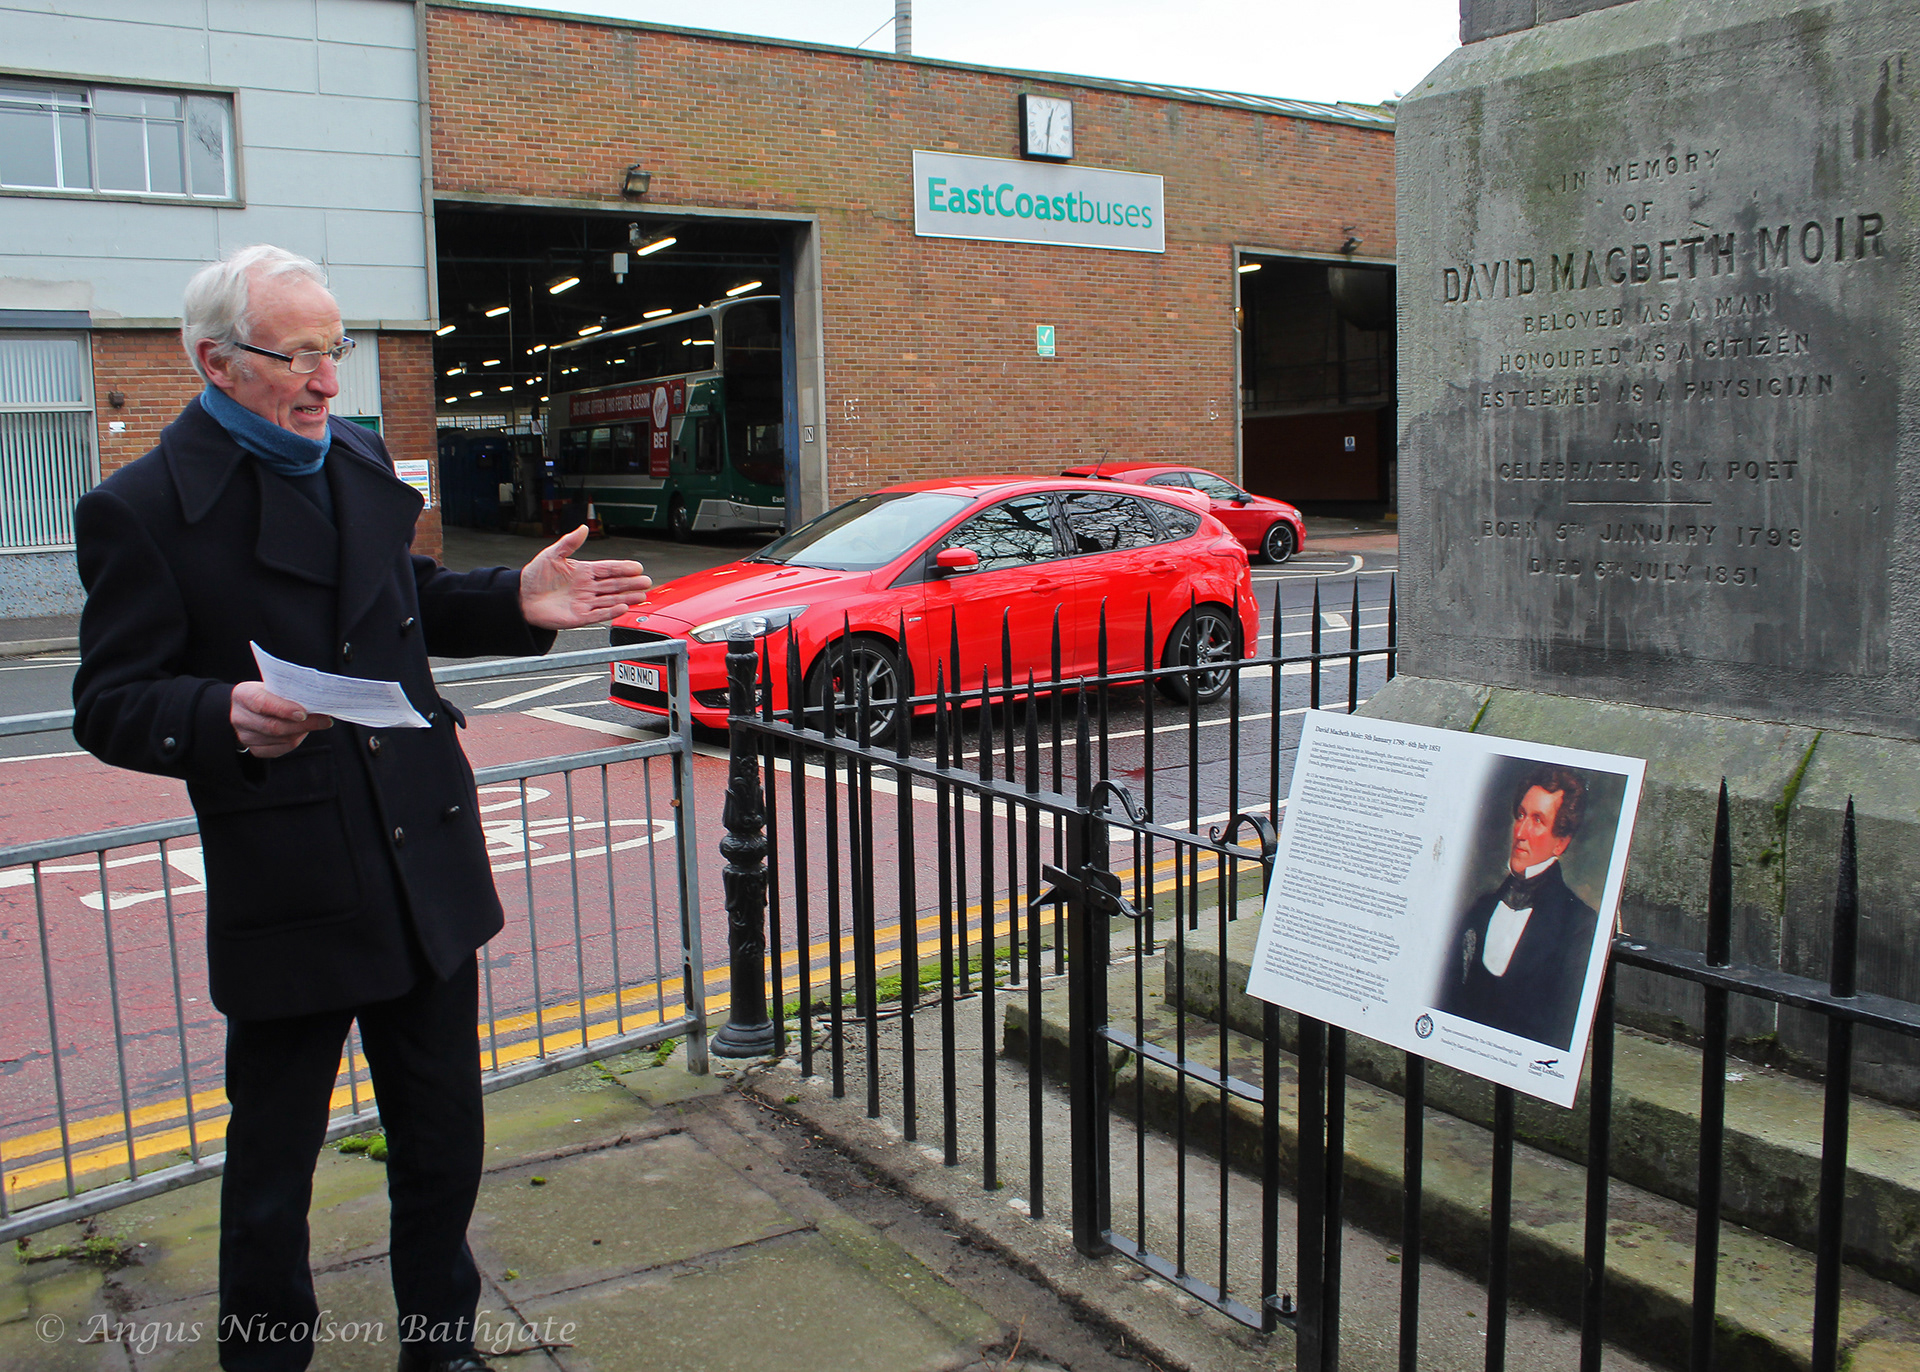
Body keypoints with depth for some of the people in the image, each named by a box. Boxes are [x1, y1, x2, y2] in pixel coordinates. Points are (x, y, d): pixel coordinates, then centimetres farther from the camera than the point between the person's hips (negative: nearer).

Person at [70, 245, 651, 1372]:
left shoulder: (363, 461, 9)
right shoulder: (142, 509, -10)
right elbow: (110, 705, -9)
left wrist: (516, 603, 4)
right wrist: (226, 719, -29)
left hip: (429, 873, 6)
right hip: (287, 899, -5)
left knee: (444, 1144, 18)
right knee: (272, 1170, 12)